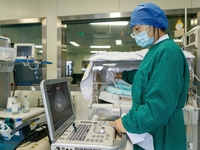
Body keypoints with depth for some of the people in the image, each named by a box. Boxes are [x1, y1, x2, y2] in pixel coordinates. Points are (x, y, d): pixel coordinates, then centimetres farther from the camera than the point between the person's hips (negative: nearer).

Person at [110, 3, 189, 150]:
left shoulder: (167, 52, -24)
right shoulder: (157, 50, 9)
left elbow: (160, 104, -31)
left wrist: (128, 122, -23)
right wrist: (124, 75, 30)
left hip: (160, 134, -9)